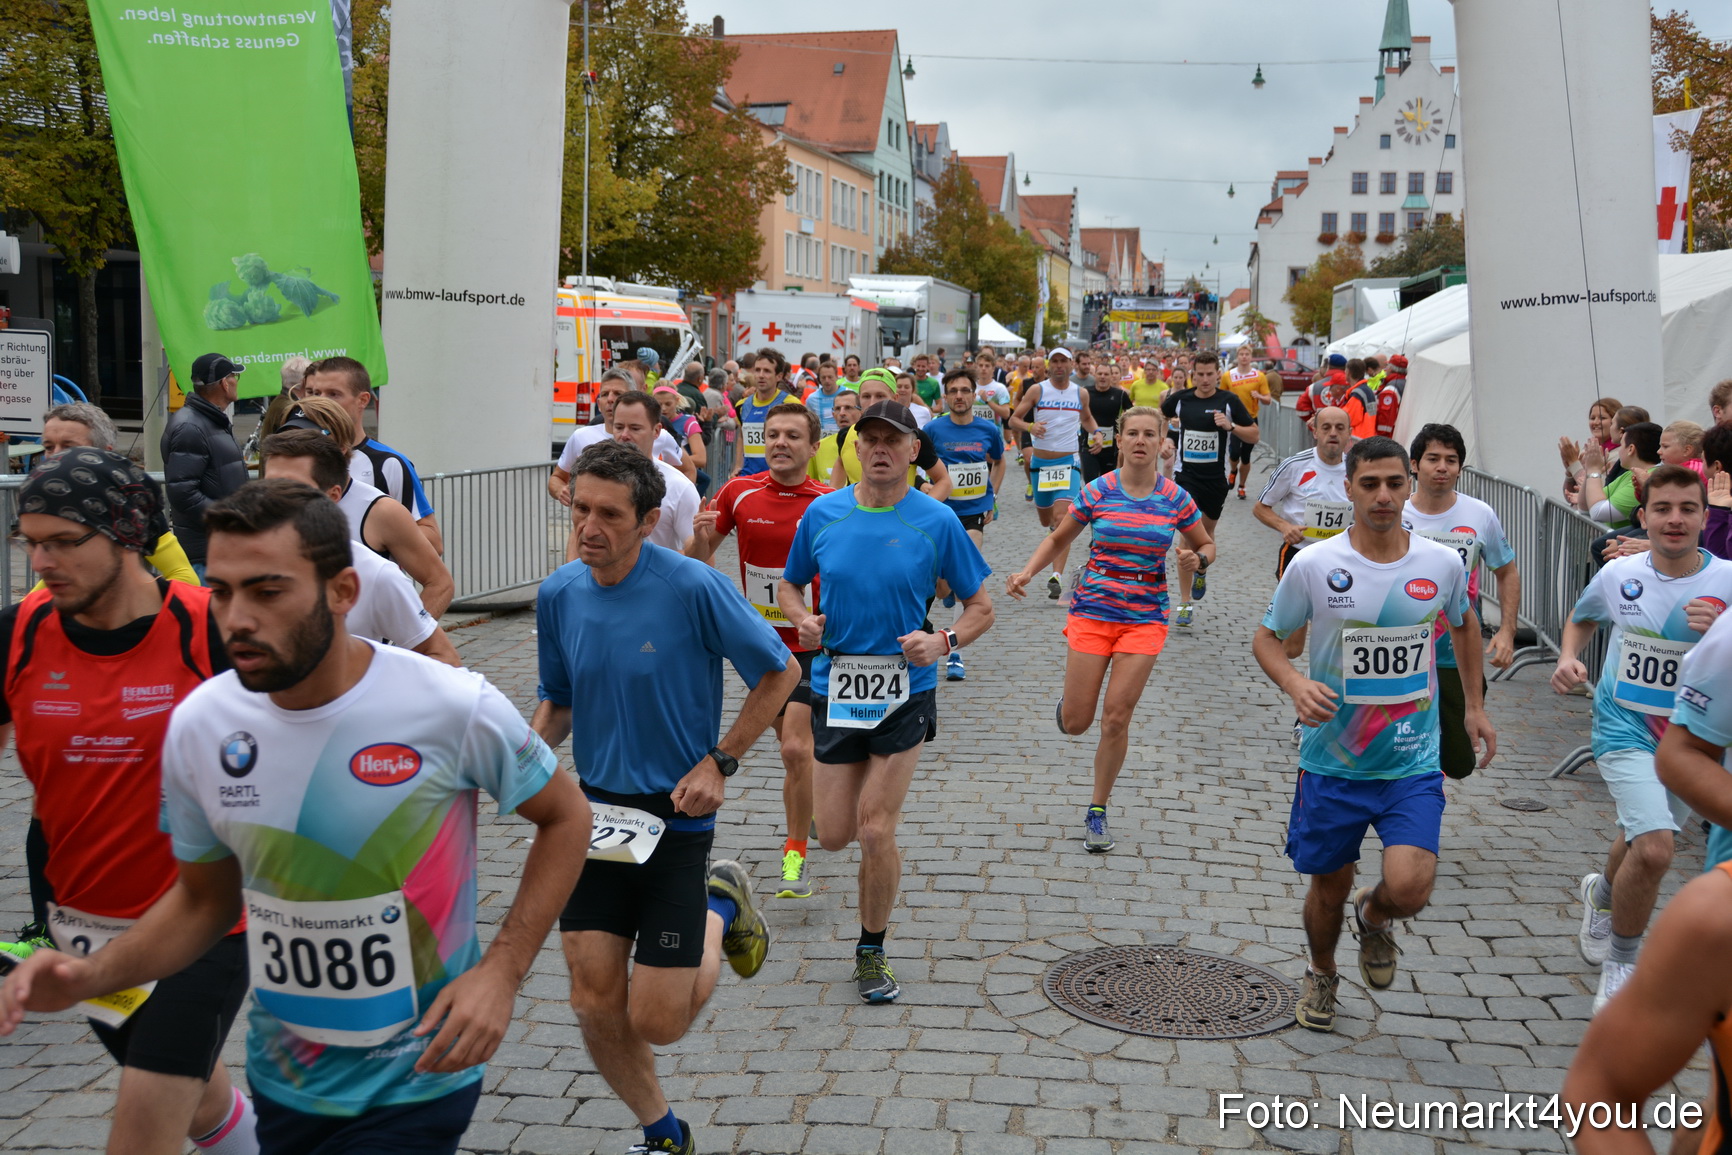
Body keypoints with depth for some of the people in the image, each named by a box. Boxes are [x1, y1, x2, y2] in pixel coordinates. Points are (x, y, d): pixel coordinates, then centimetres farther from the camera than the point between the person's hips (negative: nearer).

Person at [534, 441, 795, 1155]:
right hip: (595, 812, 4)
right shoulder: (559, 595, -1)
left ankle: (721, 910, 27)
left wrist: (719, 762, -10)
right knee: (595, 1003, 2)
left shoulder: (694, 588, -16)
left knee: (655, 1022, -3)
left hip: (677, 817, -4)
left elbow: (780, 671, -5)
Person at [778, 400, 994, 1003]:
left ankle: (872, 952, 17)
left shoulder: (937, 522, -6)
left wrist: (944, 641, -18)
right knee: (833, 834, 5)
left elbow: (981, 607, 1)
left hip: (906, 693, -2)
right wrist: (802, 620, -8)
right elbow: (790, 585, 14)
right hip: (834, 688, 3)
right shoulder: (822, 513, 0)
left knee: (875, 831, -5)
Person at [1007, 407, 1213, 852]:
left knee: (1117, 719, -4)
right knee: (1075, 724, 0)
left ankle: (1097, 811, 14)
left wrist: (1194, 558, -11)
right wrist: (1027, 572, -7)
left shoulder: (1176, 499, -2)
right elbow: (1058, 538, 8)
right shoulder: (1097, 491, -4)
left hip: (1144, 617, 0)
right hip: (1093, 610, 0)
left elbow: (1206, 545, 12)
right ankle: (1069, 700, 39)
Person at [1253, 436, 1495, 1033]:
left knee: (1409, 888, -16)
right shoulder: (1313, 565, -10)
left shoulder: (1443, 563, -4)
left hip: (1413, 764, 1)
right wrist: (1296, 685, -19)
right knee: (1328, 885, 13)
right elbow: (1265, 638, 1)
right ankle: (1321, 975, 45)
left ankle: (1373, 917, 23)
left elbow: (1464, 624, 18)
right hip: (1332, 762, 0)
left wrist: (1475, 706, 18)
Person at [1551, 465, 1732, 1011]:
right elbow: (1582, 619, 15)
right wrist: (1568, 657, -4)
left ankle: (1602, 894, 57)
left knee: (1640, 843, 21)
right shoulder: (1617, 574, -7)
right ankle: (1620, 965, 1)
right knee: (1654, 850, -21)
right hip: (1625, 731, -2)